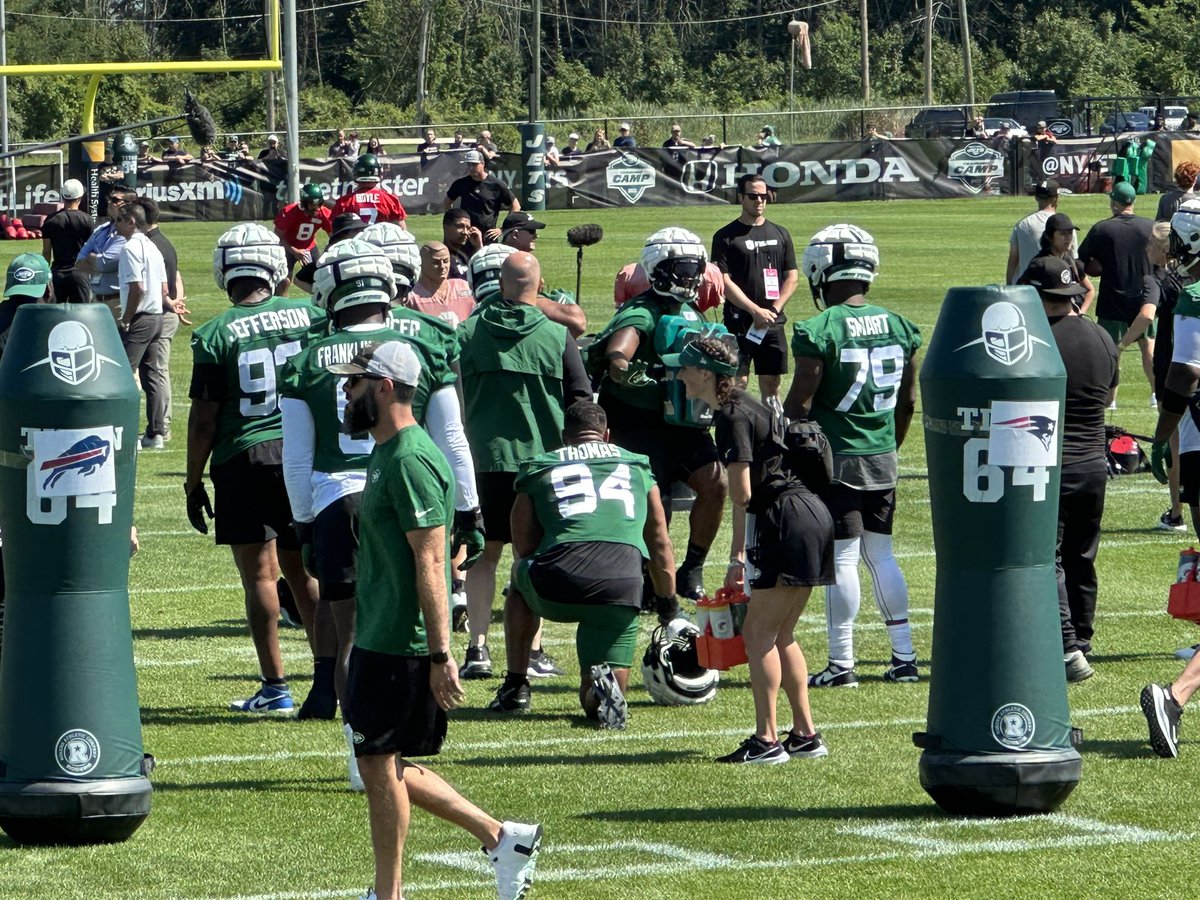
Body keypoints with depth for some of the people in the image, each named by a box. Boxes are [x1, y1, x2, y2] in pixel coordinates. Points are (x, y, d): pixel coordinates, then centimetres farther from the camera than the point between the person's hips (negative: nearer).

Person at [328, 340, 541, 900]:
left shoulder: (409, 461, -18)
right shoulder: (387, 454, 15)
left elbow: (430, 563, -22)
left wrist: (440, 654, -24)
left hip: (400, 646, -10)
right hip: (379, 641, 10)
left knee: (380, 764, -2)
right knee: (384, 765, 13)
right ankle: (500, 838, 17)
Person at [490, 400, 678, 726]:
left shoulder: (537, 470, 22)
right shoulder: (639, 469, 27)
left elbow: (523, 551, 27)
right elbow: (661, 551, 30)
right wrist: (669, 609, 41)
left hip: (556, 587, -1)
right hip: (622, 586, 1)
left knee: (520, 581, 37)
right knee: (596, 705, 16)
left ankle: (515, 686, 29)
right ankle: (603, 684, -19)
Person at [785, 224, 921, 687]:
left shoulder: (819, 331, -15)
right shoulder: (899, 327, 4)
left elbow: (799, 404, -12)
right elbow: (908, 402, 12)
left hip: (835, 458, -6)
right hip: (882, 458, 6)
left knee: (841, 558, -2)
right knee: (880, 553, 15)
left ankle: (841, 663, 2)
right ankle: (904, 655, 17)